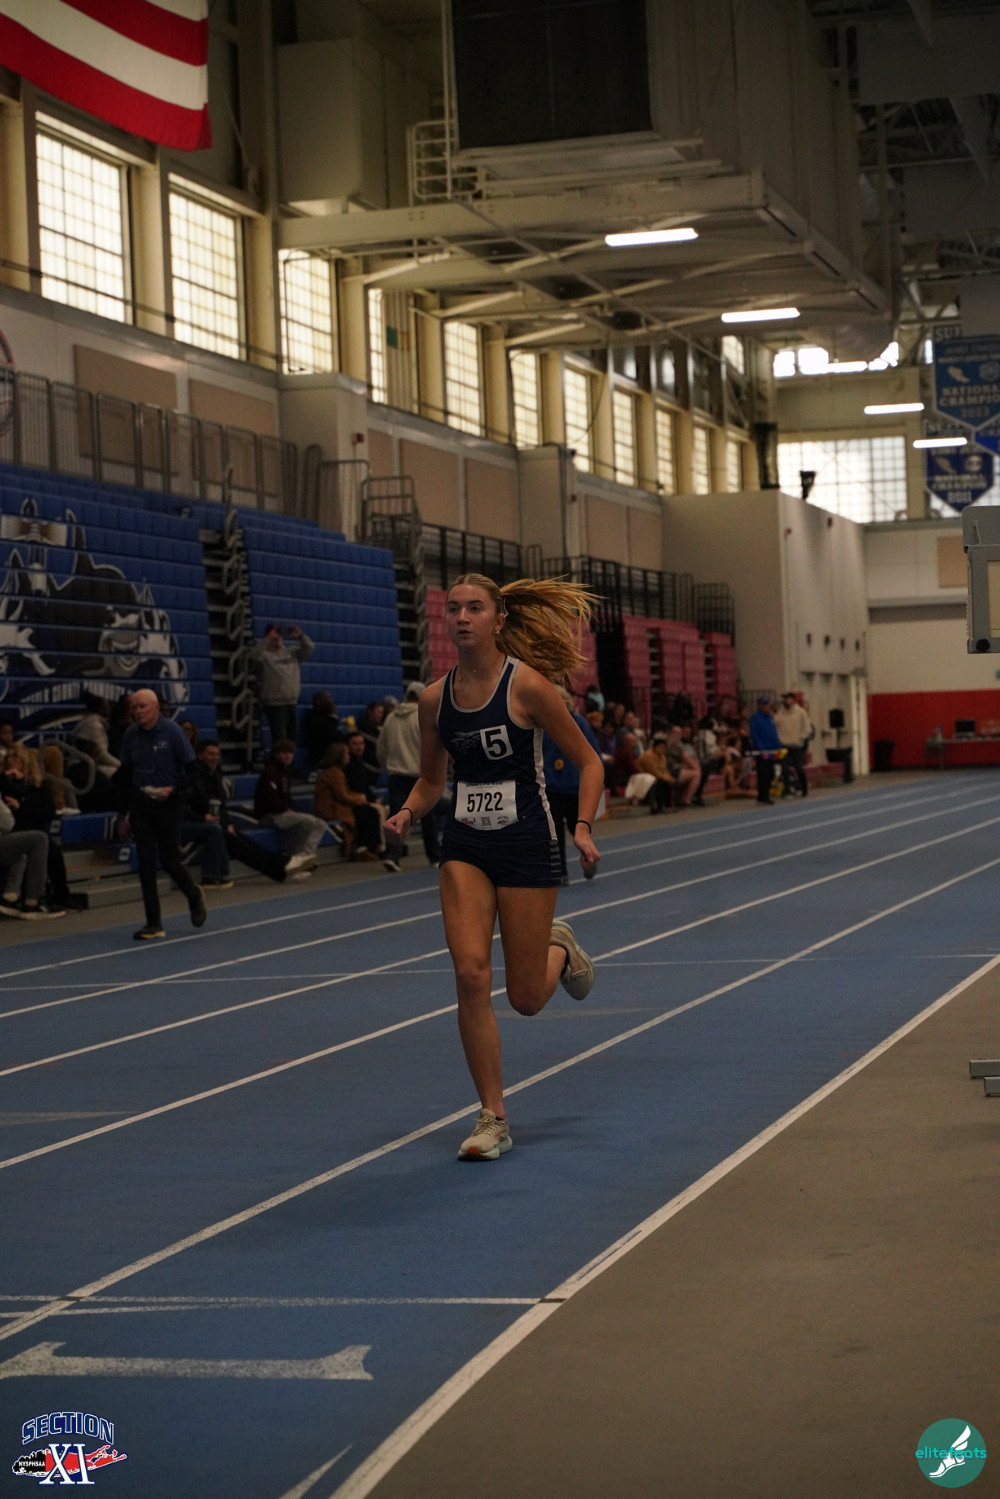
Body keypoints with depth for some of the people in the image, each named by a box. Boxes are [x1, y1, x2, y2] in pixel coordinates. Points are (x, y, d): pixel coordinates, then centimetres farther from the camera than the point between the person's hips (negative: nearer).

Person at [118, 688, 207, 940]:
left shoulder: (172, 731, -9)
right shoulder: (131, 735, 4)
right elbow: (125, 772, 12)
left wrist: (173, 788, -20)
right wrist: (123, 811, 10)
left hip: (168, 803, -4)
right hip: (140, 803, 4)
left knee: (170, 860, -3)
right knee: (145, 864, 0)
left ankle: (195, 898, 28)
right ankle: (153, 924, 4)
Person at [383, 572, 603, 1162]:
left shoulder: (527, 684, -12)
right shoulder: (436, 697, 2)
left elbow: (589, 762, -5)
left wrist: (584, 828, -18)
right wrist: (409, 813, -5)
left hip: (526, 846, -3)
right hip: (465, 847, 4)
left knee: (527, 998, 3)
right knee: (471, 975, -12)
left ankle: (559, 949, 41)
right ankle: (494, 1119, -1)